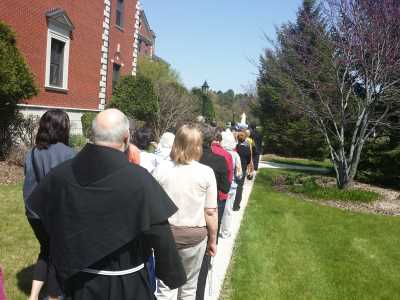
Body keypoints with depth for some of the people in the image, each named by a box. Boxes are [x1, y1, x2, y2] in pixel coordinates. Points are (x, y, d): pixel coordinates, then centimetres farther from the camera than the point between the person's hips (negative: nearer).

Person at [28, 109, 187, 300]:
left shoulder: (60, 174, -10)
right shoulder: (138, 178, -24)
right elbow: (160, 235, -21)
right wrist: (173, 275, -6)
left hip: (77, 280, 4)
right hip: (126, 284, -3)